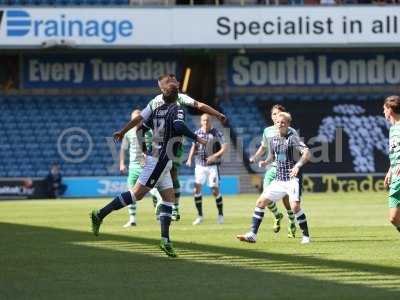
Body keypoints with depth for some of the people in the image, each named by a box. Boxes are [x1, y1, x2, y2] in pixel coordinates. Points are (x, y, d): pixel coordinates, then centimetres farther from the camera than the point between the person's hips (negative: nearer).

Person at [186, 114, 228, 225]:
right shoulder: (197, 133, 5)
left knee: (215, 190, -4)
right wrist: (190, 158, 3)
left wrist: (215, 156, -25)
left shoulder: (216, 133, -8)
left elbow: (224, 147, -11)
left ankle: (220, 215, 15)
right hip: (200, 165, 4)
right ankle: (200, 216, 4)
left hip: (213, 165, -4)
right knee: (197, 189, -6)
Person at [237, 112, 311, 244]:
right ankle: (252, 235, 4)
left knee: (295, 206, -22)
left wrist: (298, 165, -36)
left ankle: (306, 236, -5)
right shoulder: (273, 140, 10)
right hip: (279, 180, 7)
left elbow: (306, 153, -20)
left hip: (293, 178, -7)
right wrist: (266, 162, 4)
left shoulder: (292, 138, -9)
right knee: (261, 201, 0)